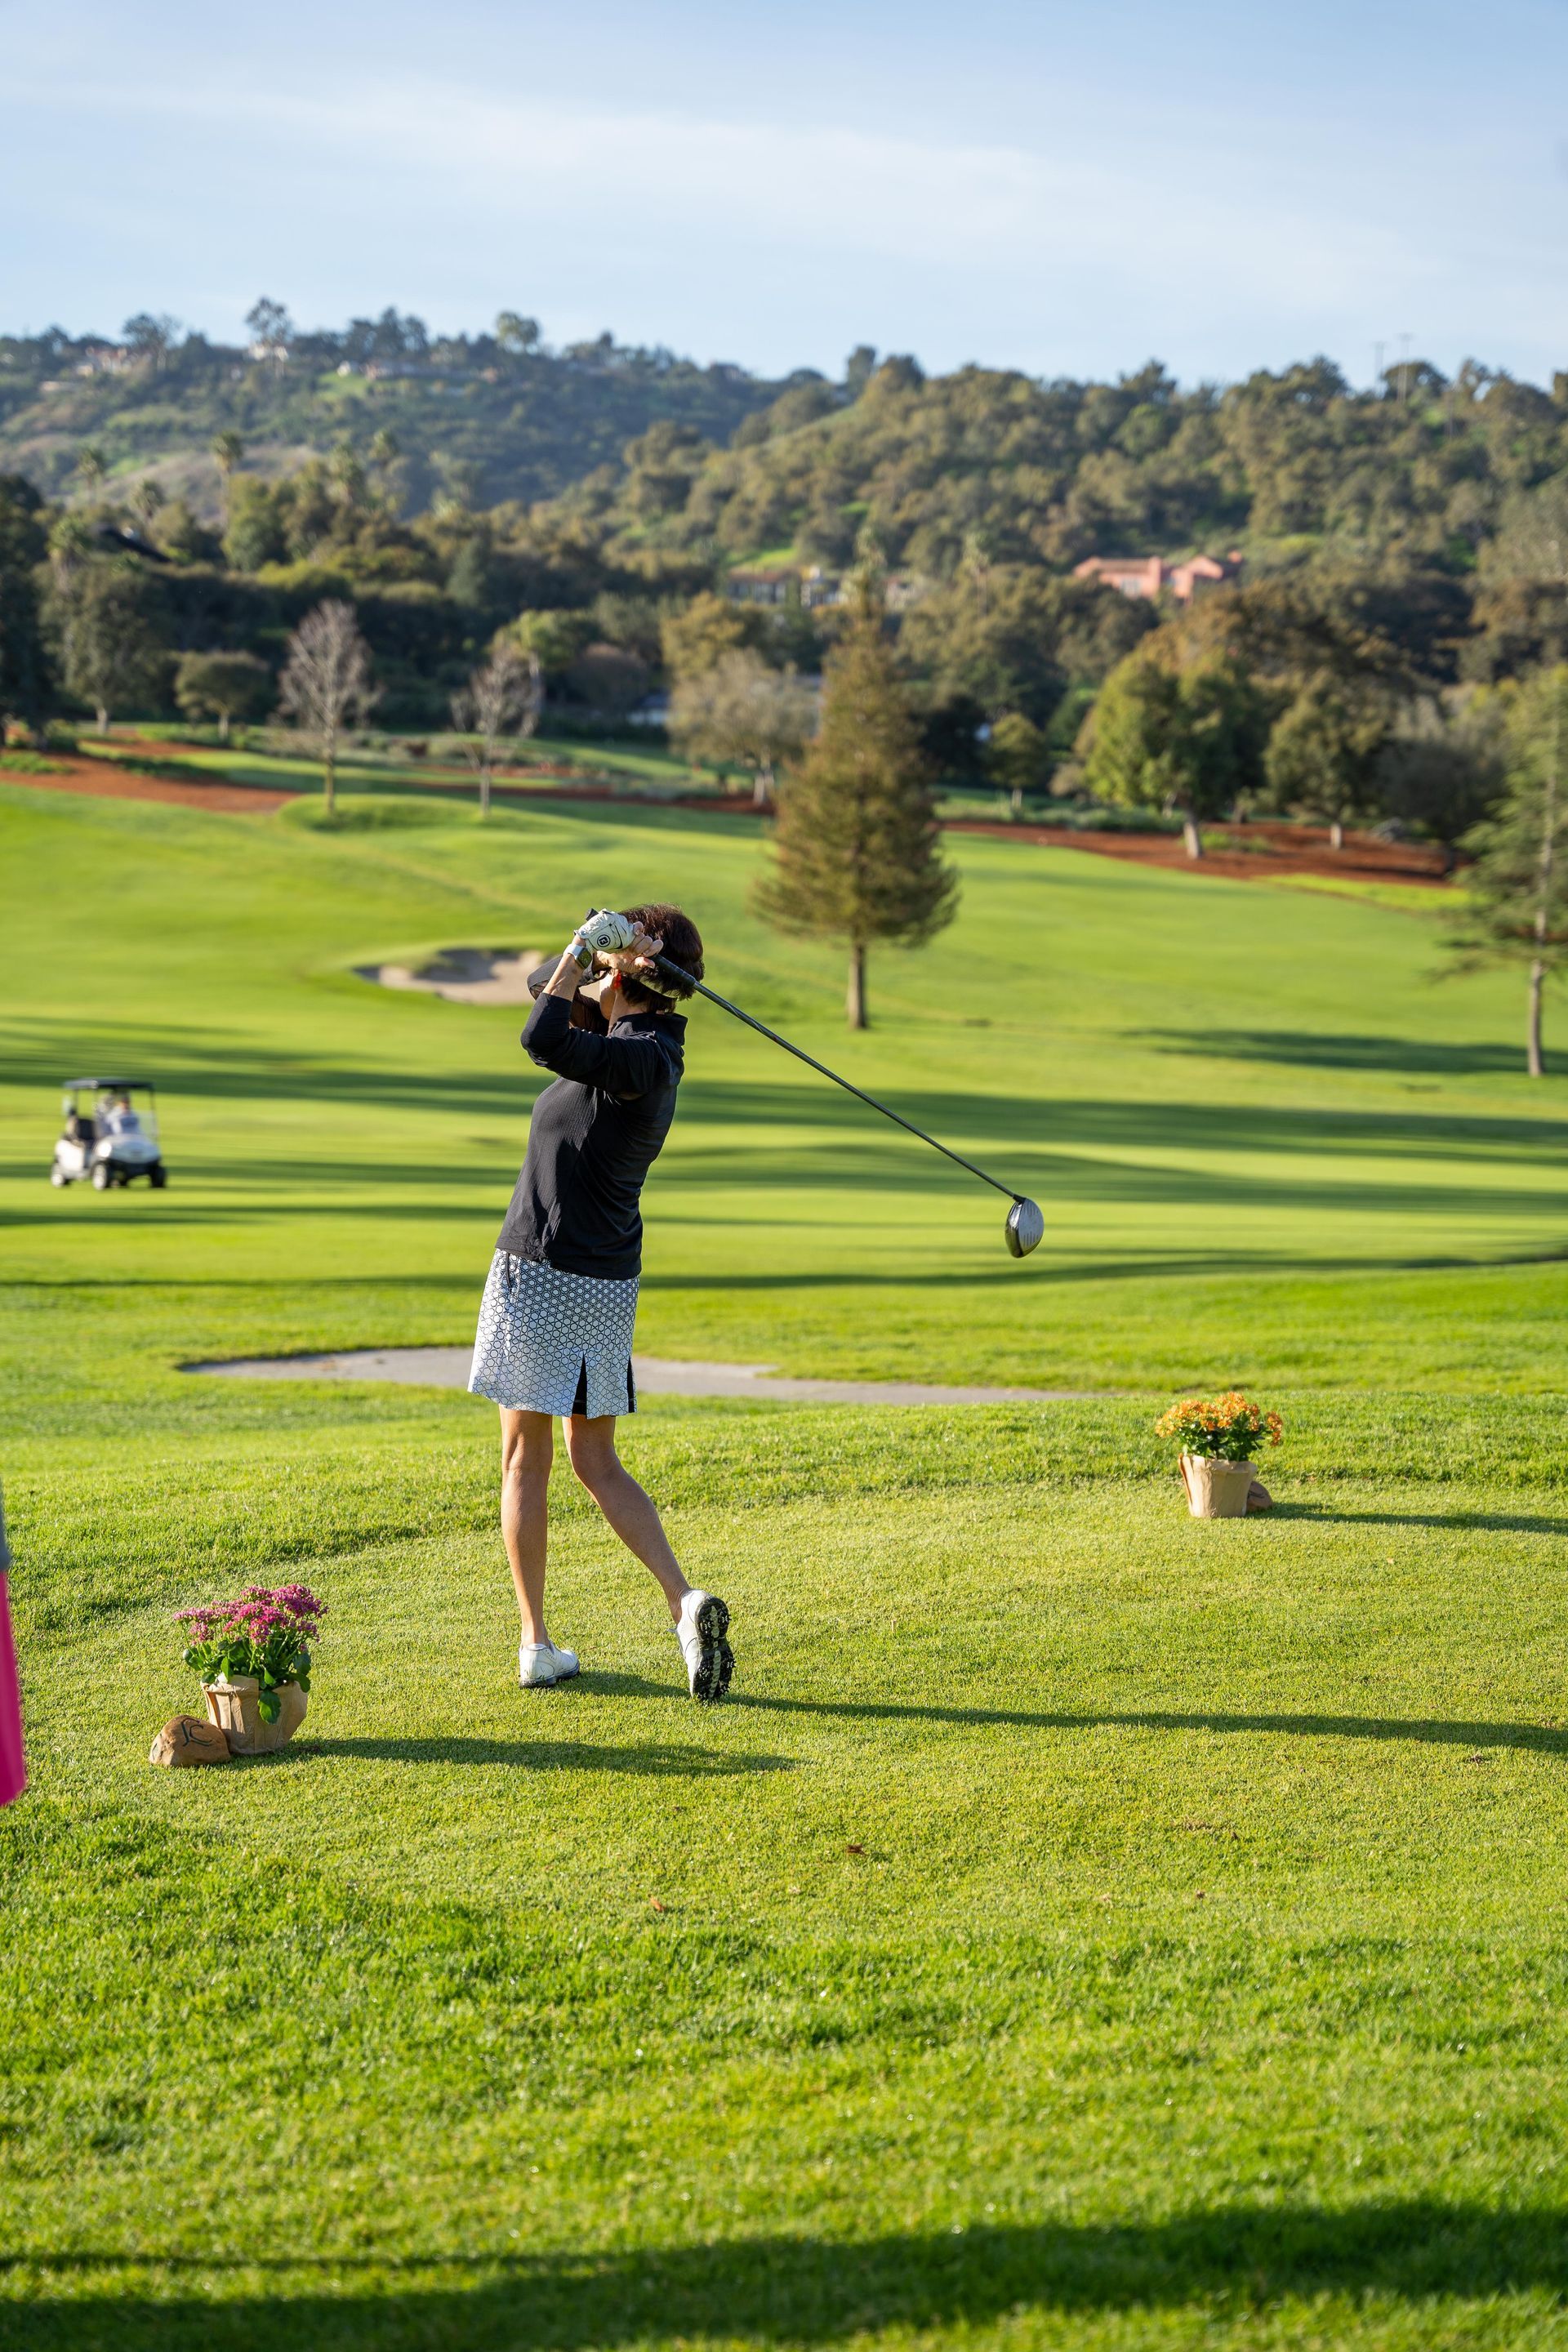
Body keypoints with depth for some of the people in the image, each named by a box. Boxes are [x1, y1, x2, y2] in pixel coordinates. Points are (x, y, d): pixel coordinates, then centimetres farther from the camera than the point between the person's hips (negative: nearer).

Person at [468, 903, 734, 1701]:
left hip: (542, 1273, -8)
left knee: (525, 1460, 4)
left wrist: (586, 947, -22)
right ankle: (685, 1602, -6)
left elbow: (544, 1040, -34)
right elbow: (548, 991, 18)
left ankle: (538, 1646, 7)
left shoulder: (642, 1060, -18)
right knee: (597, 1463, 12)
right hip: (606, 1282, 8)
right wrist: (586, 948, 0)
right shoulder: (641, 1042, 9)